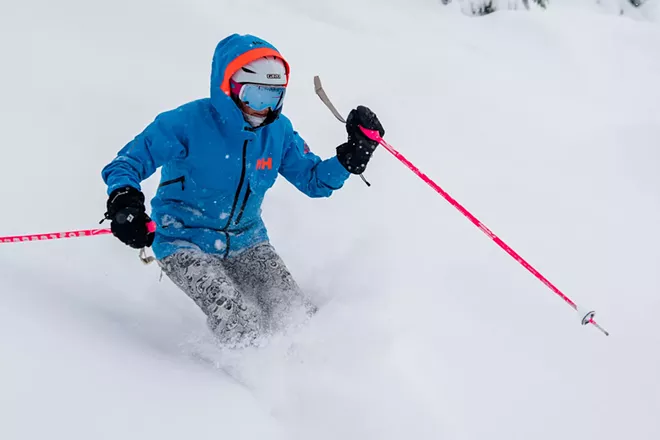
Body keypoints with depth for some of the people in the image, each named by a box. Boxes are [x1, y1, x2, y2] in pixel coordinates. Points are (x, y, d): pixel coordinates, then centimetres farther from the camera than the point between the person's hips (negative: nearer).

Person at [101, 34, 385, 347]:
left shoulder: (278, 130, -4)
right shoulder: (188, 123, -20)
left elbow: (314, 180, 5)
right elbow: (126, 162, -17)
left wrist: (354, 153, -11)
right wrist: (124, 202, -38)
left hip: (245, 242, 5)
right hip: (185, 242, -5)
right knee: (242, 329, -23)